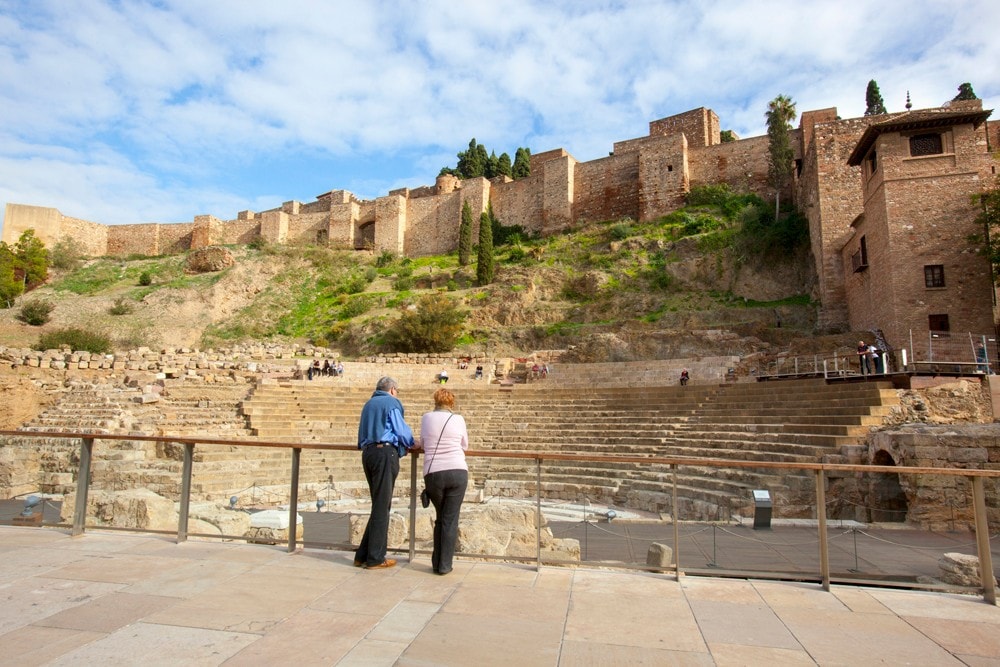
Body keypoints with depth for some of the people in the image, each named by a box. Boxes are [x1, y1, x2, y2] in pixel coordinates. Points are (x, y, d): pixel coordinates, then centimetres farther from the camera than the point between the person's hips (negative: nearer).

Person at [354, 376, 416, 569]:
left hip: (368, 452, 8)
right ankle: (375, 558, 4)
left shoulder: (368, 404, 22)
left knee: (379, 504, 14)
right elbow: (401, 430, -5)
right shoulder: (392, 403, -2)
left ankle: (363, 555, 16)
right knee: (381, 506, -2)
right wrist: (413, 442, 14)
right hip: (385, 453, -8)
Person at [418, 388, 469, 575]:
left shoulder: (427, 418, 5)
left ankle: (437, 563, 22)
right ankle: (445, 565, 9)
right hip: (458, 472, -1)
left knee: (440, 518, 18)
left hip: (433, 474, 1)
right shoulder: (458, 419, 4)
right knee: (450, 520, 6)